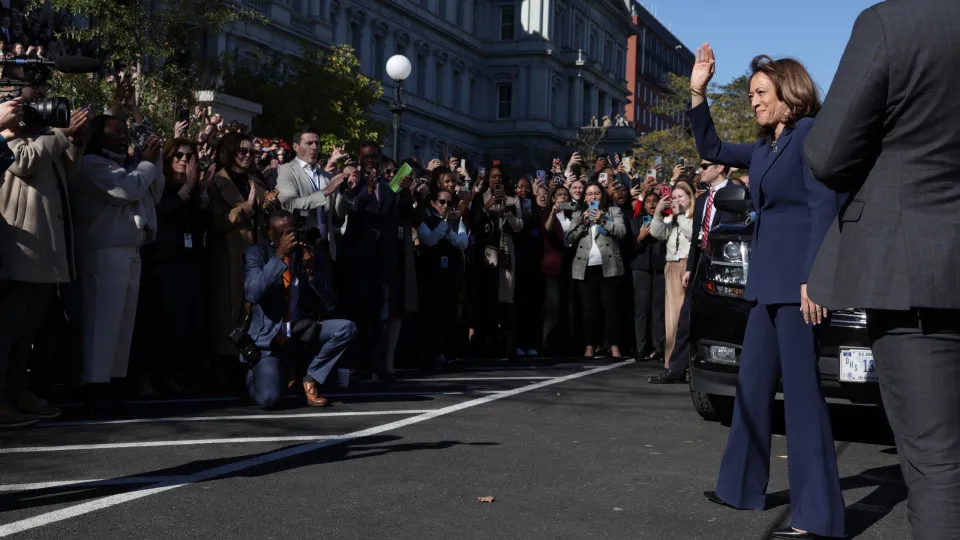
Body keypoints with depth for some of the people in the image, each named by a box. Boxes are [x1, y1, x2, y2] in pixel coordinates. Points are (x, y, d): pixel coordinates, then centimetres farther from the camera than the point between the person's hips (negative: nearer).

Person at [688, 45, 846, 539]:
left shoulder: (811, 133, -8)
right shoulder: (764, 149, 17)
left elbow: (824, 207, -15)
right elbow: (712, 150, 29)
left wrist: (812, 278, -22)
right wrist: (697, 94, 18)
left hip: (798, 278, -9)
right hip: (769, 281, 9)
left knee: (801, 391, -9)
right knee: (752, 383, 13)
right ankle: (742, 486, 24)